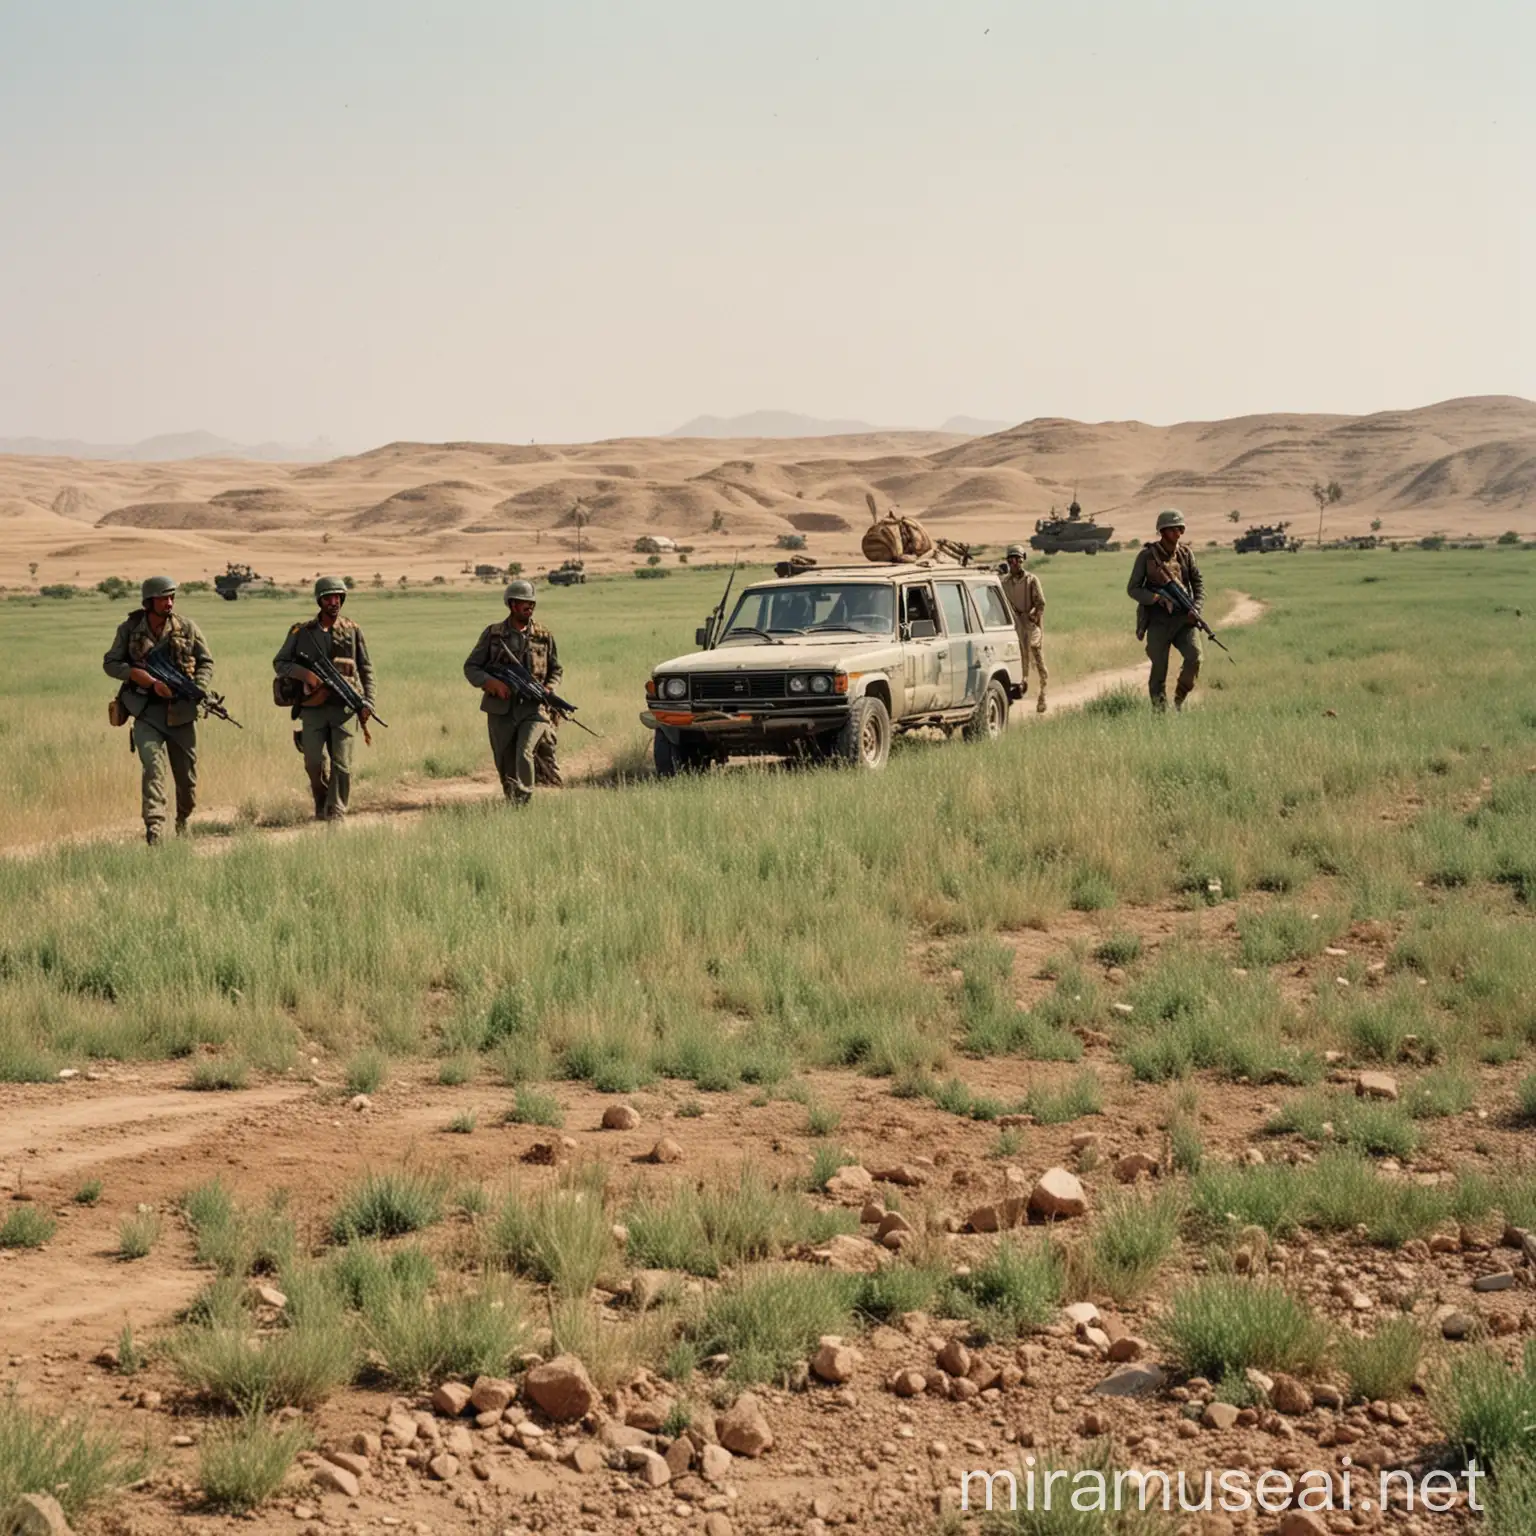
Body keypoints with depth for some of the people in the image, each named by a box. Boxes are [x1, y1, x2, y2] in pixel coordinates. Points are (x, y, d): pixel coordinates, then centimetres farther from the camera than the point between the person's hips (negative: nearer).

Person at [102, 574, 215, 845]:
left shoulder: (187, 628, 1)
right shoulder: (130, 629, -1)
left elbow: (206, 663, 7)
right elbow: (110, 664, -1)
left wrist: (198, 690, -14)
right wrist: (149, 680, -14)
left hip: (181, 712, 2)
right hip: (147, 712, -2)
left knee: (187, 777, 9)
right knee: (153, 767, -20)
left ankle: (183, 821, 34)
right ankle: (154, 828, -24)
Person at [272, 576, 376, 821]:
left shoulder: (352, 631, 9)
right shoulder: (301, 632, 7)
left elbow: (366, 669, 12)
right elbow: (279, 663, 8)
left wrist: (368, 703, 2)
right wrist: (305, 673, -11)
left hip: (345, 708, 0)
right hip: (313, 707, 0)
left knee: (341, 763, -7)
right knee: (314, 762, -2)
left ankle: (336, 811, 1)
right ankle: (321, 802, 23)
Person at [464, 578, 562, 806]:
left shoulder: (544, 636, 7)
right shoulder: (492, 634, 3)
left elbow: (555, 670, 18)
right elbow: (470, 667, 4)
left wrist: (548, 690, -3)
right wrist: (493, 683, -14)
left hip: (533, 708, -1)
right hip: (500, 709, 1)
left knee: (525, 754, -22)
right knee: (504, 765, 6)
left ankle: (524, 803, -19)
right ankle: (511, 803, 25)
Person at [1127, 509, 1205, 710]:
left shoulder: (1185, 552, 6)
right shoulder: (1147, 555, -2)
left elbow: (1198, 582, 11)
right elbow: (1133, 588, -1)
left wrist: (1196, 609, -5)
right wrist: (1156, 597, -17)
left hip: (1183, 618, 2)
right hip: (1158, 620, -2)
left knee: (1194, 656, -16)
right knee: (1159, 668, -3)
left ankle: (1179, 700, 5)